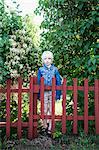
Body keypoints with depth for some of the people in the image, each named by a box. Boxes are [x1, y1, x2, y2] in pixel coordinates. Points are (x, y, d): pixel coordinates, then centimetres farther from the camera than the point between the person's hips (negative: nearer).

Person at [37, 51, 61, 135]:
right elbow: (38, 82, 7)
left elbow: (58, 82, 4)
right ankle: (45, 126, 19)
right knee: (45, 110, 5)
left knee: (51, 110, 3)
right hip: (44, 92, 0)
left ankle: (50, 128, 10)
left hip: (52, 92, 0)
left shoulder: (55, 69, 3)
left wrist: (58, 94, -1)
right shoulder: (41, 70, 4)